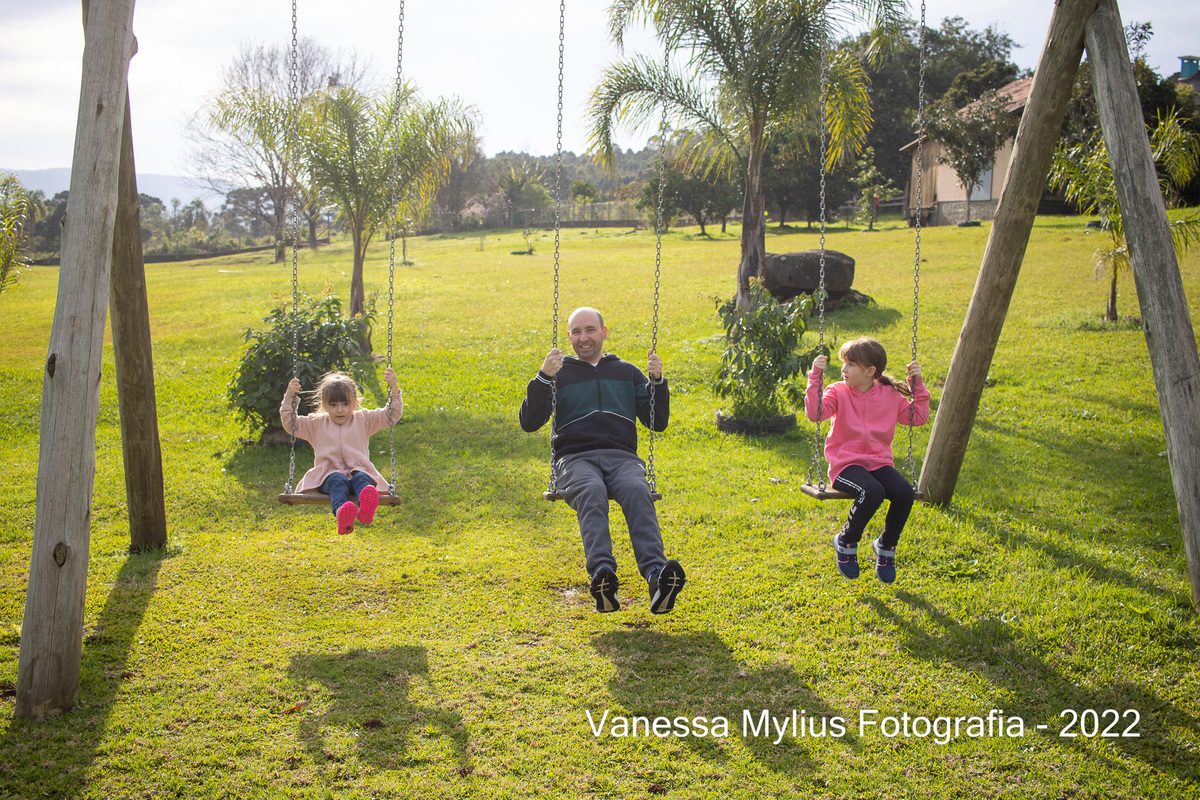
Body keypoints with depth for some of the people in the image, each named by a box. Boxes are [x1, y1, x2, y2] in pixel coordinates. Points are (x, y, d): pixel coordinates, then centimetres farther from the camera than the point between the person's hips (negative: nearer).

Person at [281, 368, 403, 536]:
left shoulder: (363, 420, 19)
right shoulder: (316, 424, 21)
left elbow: (392, 415, 15)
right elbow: (290, 424, 18)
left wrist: (393, 388, 3)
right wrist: (289, 397, 7)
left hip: (358, 470, 0)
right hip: (329, 474, 0)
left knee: (362, 479, -36)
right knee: (338, 481, -35)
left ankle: (366, 509, -71)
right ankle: (341, 511, -68)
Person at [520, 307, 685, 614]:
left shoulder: (627, 372, 25)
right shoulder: (560, 373, 20)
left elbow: (658, 422, 19)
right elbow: (529, 423, 7)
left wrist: (657, 381, 4)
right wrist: (543, 378, -6)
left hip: (621, 457, 1)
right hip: (575, 459, -1)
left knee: (637, 490, -34)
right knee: (591, 491, -37)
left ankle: (656, 575, -54)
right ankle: (602, 575, -57)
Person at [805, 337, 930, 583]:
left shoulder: (890, 396, 8)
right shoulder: (838, 392, 0)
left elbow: (918, 417, 15)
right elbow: (815, 412, -16)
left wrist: (917, 385, 8)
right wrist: (816, 377, -21)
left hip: (879, 462, 3)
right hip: (846, 464, -3)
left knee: (904, 493, -26)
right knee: (872, 492, -35)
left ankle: (886, 546, 3)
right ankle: (845, 542, -5)